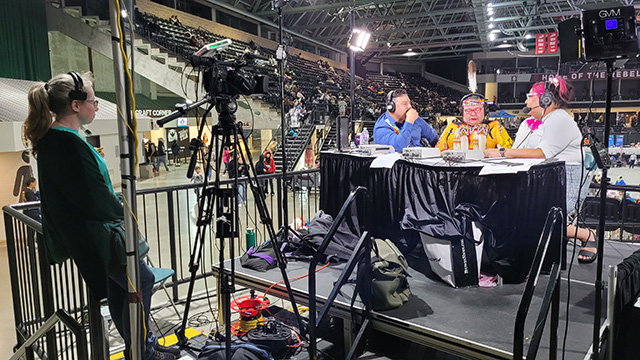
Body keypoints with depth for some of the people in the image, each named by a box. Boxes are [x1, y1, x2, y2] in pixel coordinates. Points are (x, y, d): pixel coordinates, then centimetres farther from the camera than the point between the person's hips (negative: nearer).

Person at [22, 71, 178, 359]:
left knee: (117, 286, 17)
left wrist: (117, 211, 8)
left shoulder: (51, 138, 8)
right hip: (92, 235, -10)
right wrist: (123, 214, -7)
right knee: (142, 280, 0)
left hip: (82, 234, 10)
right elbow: (95, 198, -25)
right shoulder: (68, 142, -24)